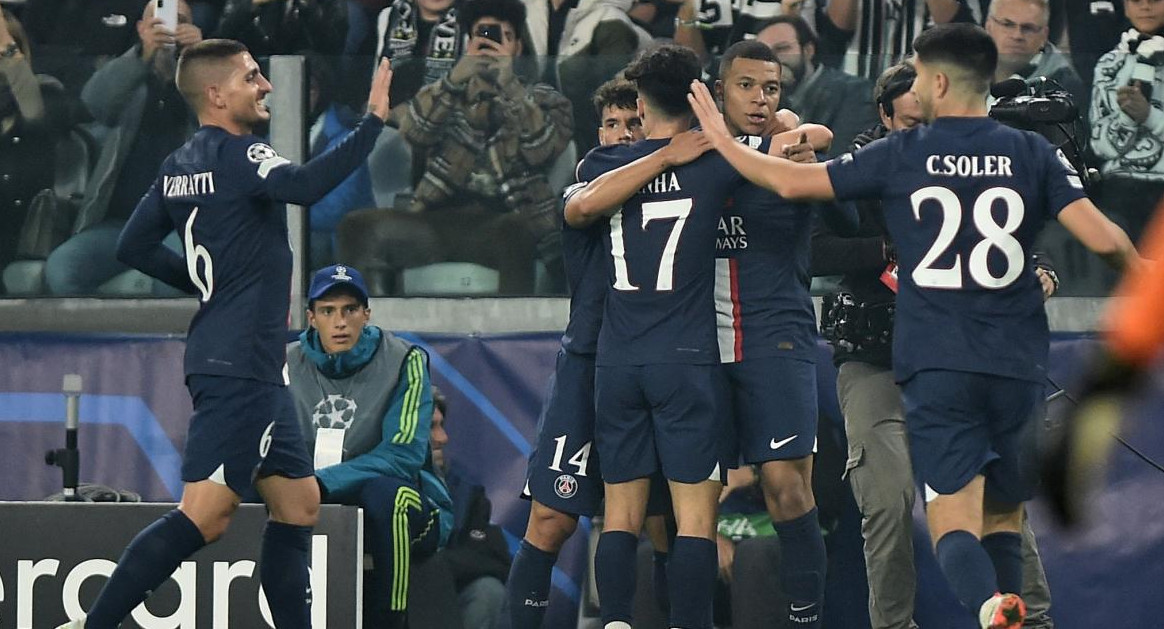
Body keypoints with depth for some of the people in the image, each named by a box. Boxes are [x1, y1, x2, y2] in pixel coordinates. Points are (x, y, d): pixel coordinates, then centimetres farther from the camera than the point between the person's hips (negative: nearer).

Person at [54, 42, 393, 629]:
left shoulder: (180, 165, 14)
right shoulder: (237, 155, -13)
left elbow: (134, 247, 18)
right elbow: (304, 185, -31)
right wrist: (373, 122, -28)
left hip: (250, 368, 10)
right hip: (239, 365, -10)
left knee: (298, 502, 13)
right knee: (204, 515, -14)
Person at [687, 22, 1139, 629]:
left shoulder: (901, 154, 1)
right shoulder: (1032, 153, 3)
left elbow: (791, 181, 3)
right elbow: (1103, 238, -5)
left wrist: (721, 141, 19)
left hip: (935, 368, -2)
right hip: (1018, 365, 2)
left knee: (955, 525, -8)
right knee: (1004, 518, 18)